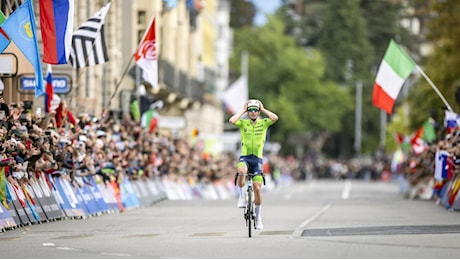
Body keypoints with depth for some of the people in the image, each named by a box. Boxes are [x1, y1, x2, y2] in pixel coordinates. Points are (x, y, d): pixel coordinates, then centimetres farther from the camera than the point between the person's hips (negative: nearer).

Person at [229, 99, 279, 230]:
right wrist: (243, 110, -6)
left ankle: (258, 217, 8)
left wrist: (263, 109, -4)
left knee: (257, 188, -5)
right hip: (244, 157, -1)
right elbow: (232, 120, -17)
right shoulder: (243, 123, 4)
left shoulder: (263, 123, 4)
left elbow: (275, 118, -16)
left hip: (257, 159, 1)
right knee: (241, 171, -37)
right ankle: (241, 197, -16)